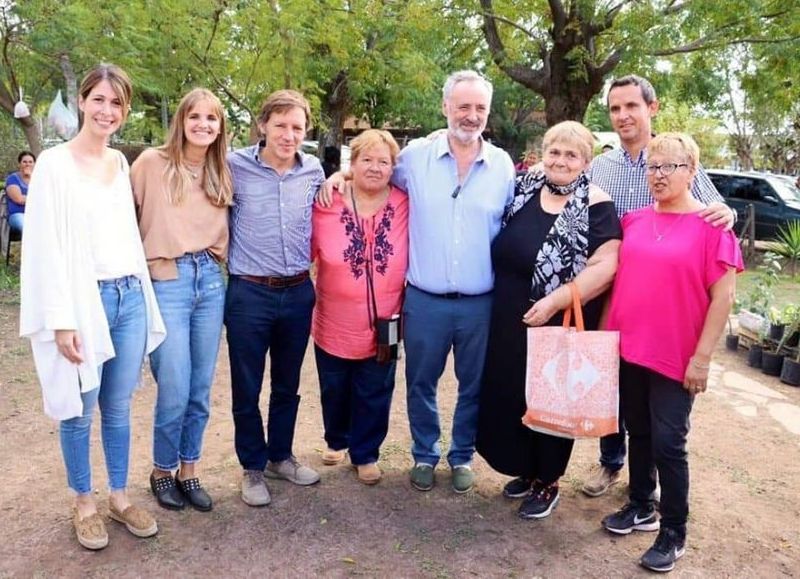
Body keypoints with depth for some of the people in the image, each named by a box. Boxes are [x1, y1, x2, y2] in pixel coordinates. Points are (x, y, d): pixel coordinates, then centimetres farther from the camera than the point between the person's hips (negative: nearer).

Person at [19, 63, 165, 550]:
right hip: (83, 301, -5)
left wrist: (141, 294, 12)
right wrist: (61, 321, -14)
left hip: (129, 297, 5)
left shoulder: (121, 163, 10)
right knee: (80, 411, 9)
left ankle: (120, 497, 28)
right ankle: (84, 503, 26)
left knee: (119, 407, 14)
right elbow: (46, 247, -10)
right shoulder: (54, 163, -6)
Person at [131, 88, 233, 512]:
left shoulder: (222, 174, 11)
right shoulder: (151, 163, -4)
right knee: (174, 391, -2)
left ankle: (188, 472, 27)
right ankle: (162, 471, 23)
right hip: (166, 284, -4)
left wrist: (216, 261, 6)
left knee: (200, 390, 10)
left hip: (211, 282, 5)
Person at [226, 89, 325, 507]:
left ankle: (280, 456, 37)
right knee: (246, 388, 9)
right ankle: (253, 467, 28)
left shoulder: (314, 171, 3)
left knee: (287, 384, 18)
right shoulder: (234, 165, -9)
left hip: (298, 292, 4)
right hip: (249, 293, -3)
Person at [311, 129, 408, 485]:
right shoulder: (326, 205, -11)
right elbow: (304, 255, 0)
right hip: (334, 326, 1)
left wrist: (404, 309, 0)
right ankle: (336, 441, 48)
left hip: (383, 328, 0)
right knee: (335, 393, 21)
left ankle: (365, 455, 37)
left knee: (374, 397, 14)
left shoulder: (406, 206, -10)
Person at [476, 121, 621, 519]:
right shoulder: (524, 189, 6)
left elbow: (604, 267, -18)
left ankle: (548, 482, 28)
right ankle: (527, 470, 34)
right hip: (509, 321, 6)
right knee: (509, 396, 13)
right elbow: (501, 246, 17)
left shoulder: (595, 206, -10)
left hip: (561, 325, -5)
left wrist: (553, 302, -23)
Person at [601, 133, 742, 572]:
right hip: (627, 350, 5)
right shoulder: (634, 221, 6)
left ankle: (674, 532, 18)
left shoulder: (711, 226, -8)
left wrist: (702, 358, -13)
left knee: (668, 444, 1)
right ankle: (641, 506, 34)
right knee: (639, 433, 17)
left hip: (676, 358, -5)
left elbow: (723, 297, -10)